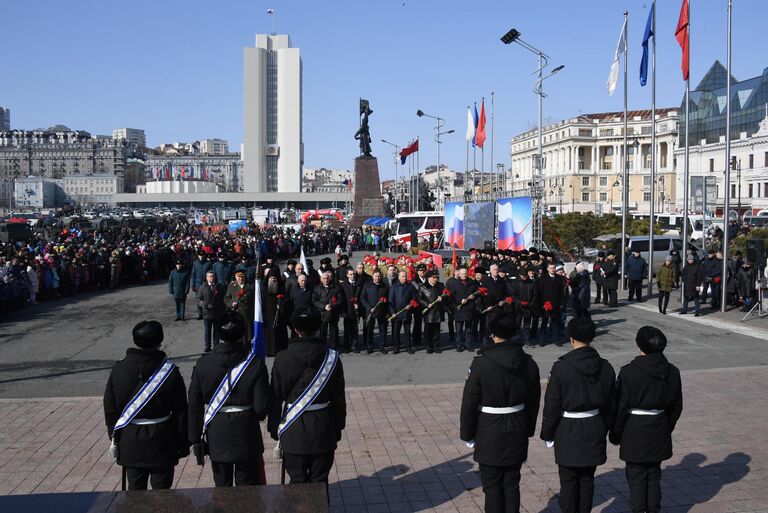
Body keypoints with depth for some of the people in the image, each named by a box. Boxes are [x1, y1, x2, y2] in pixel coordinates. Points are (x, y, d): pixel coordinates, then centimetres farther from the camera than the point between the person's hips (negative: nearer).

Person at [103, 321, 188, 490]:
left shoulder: (118, 370, -7)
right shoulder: (170, 371, -12)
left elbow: (110, 409, 2)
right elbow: (180, 412, -7)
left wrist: (114, 438, 15)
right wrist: (183, 443, 4)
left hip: (130, 442, 2)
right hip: (162, 441, -2)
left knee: (135, 489, 15)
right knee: (161, 490, 10)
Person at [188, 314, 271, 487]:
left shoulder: (203, 364, -10)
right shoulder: (255, 363, -16)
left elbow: (194, 406, -4)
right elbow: (261, 407, -15)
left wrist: (196, 439, 5)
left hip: (216, 439, 1)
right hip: (247, 438, -1)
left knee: (222, 486, 17)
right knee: (248, 486, 14)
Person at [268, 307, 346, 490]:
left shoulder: (282, 359, -10)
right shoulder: (332, 358, -7)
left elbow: (276, 397, -3)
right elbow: (339, 398, 0)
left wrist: (274, 427, 9)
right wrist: (338, 427, 12)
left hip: (293, 430, -1)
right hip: (323, 430, 1)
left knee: (297, 481, 11)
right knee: (320, 481, 12)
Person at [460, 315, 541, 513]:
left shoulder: (481, 363, -16)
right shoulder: (528, 363, -3)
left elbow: (469, 402, -11)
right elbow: (533, 401, 6)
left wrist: (467, 433, 0)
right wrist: (528, 430, 18)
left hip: (489, 434, -4)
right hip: (517, 434, 4)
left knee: (492, 487, 7)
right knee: (512, 484, 16)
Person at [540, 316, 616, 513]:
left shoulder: (561, 367, -16)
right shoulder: (605, 368, -2)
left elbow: (552, 406, -11)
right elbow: (610, 404, 7)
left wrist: (547, 434, 0)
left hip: (568, 432, -4)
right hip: (594, 431, 4)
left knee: (568, 481, 7)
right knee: (587, 479, 15)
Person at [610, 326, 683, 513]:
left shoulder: (629, 372, -18)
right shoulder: (672, 372, -3)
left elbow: (621, 407, -13)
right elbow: (676, 407, 6)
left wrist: (615, 434, -2)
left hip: (634, 432, -4)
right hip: (659, 432, 5)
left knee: (636, 477, 6)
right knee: (654, 476, 17)